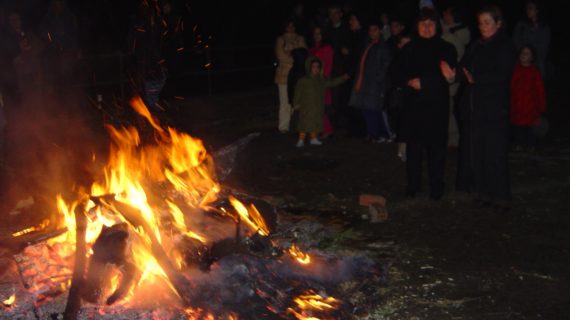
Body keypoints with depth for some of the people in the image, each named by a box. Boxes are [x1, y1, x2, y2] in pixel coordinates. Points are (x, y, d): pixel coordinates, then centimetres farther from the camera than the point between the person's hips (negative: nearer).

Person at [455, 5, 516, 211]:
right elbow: (463, 71, 14)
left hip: (494, 109, -6)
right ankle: (484, 192, 13)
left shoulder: (505, 46, -2)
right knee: (475, 151, 4)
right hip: (472, 107, 6)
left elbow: (501, 75, -12)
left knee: (494, 153, -5)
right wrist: (458, 74, -7)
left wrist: (474, 78, -10)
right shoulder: (476, 47, 16)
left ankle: (500, 196, 3)